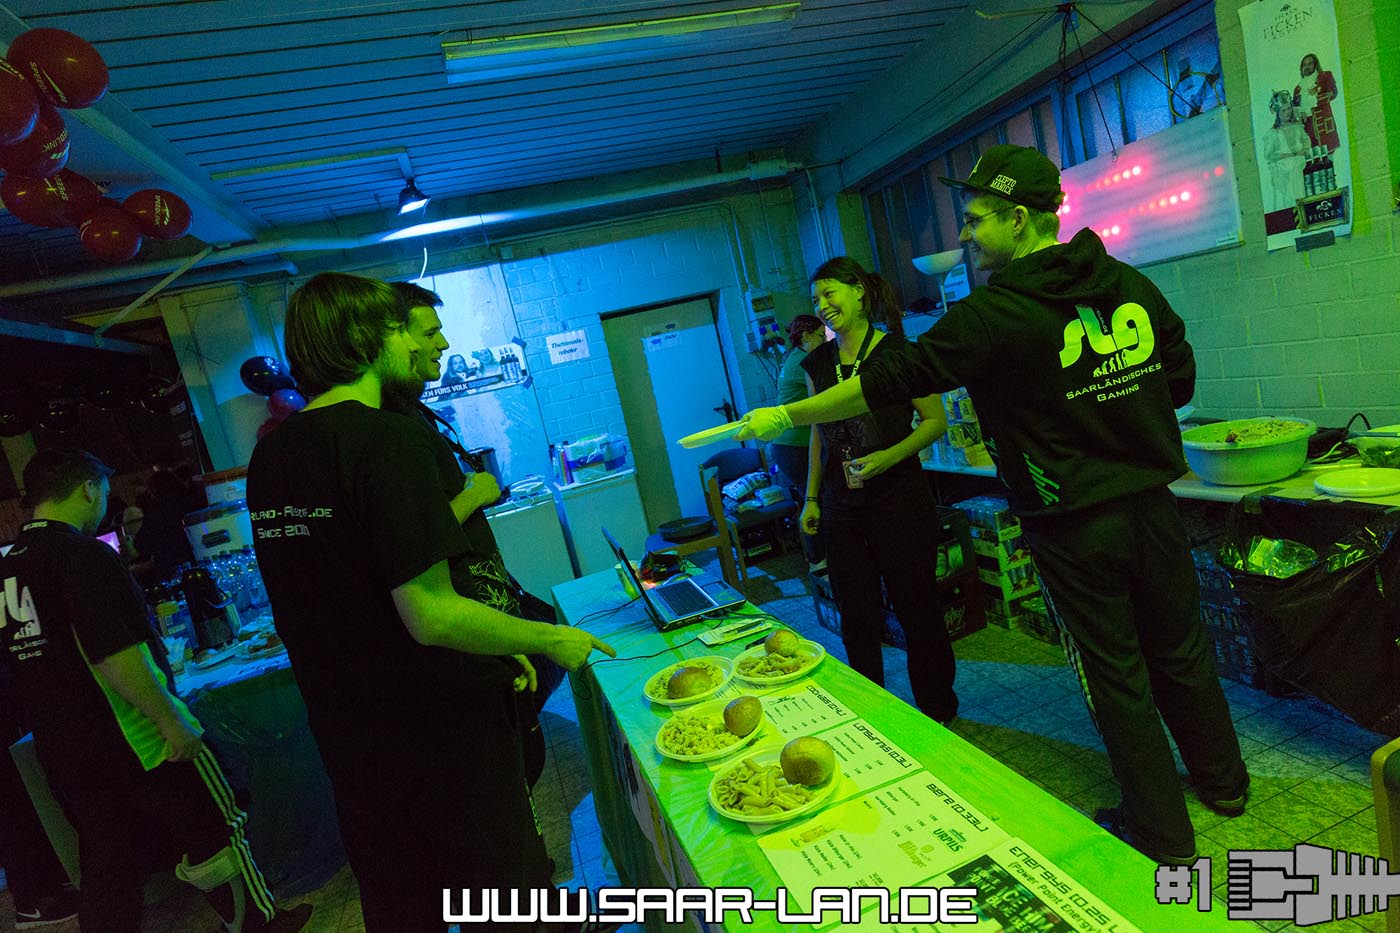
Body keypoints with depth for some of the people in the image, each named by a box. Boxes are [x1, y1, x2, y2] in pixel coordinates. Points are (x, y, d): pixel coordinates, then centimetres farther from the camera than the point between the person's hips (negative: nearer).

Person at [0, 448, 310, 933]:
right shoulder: (84, 554, -19)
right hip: (137, 744, -8)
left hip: (63, 754, 8)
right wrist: (174, 720, -19)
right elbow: (112, 656, -27)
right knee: (217, 835, 10)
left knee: (104, 865, 18)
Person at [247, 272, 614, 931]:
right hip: (439, 725, -7)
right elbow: (432, 616, -27)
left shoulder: (268, 454, 3)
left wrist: (486, 646, 13)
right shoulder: (389, 439, -23)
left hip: (345, 732, 8)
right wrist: (553, 641, -12)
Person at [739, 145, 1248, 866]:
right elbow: (1180, 380, 11)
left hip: (1072, 528, -6)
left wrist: (787, 414, -8)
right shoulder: (1130, 283, 2)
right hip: (1151, 502, 7)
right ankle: (1222, 782, 45)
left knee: (1116, 677, 10)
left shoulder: (993, 313, -18)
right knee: (1179, 650, 23)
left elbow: (891, 382, -16)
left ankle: (1163, 834, 29)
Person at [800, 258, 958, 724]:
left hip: (899, 499, -4)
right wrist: (811, 498, 13)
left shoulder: (896, 351, -7)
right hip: (842, 509, 5)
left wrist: (889, 457, -21)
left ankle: (938, 712, 27)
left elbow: (935, 420, -6)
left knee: (917, 608, 7)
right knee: (856, 617, 12)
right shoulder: (818, 362, 8)